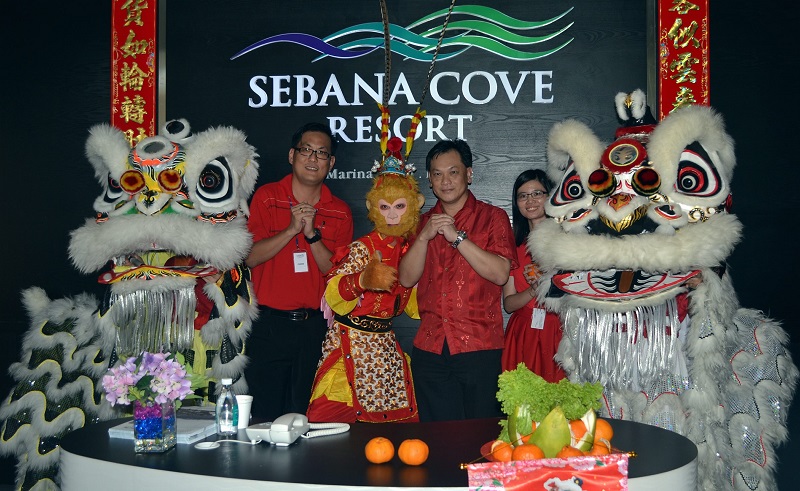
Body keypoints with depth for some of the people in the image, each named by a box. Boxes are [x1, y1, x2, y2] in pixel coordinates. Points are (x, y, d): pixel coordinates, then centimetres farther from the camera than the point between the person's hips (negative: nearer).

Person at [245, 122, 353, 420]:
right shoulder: (266, 197, 2)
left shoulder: (340, 212, 6)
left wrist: (312, 234, -14)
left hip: (314, 326, 2)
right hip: (268, 324, -1)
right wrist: (291, 229, -15)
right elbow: (250, 258, -6)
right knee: (263, 415, 4)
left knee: (305, 415, 9)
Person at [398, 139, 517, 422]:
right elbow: (407, 278, 3)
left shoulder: (492, 217, 2)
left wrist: (457, 236, -15)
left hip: (480, 347, -3)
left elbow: (500, 273, -13)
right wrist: (425, 236, -10)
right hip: (430, 349, 3)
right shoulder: (423, 222, 13)